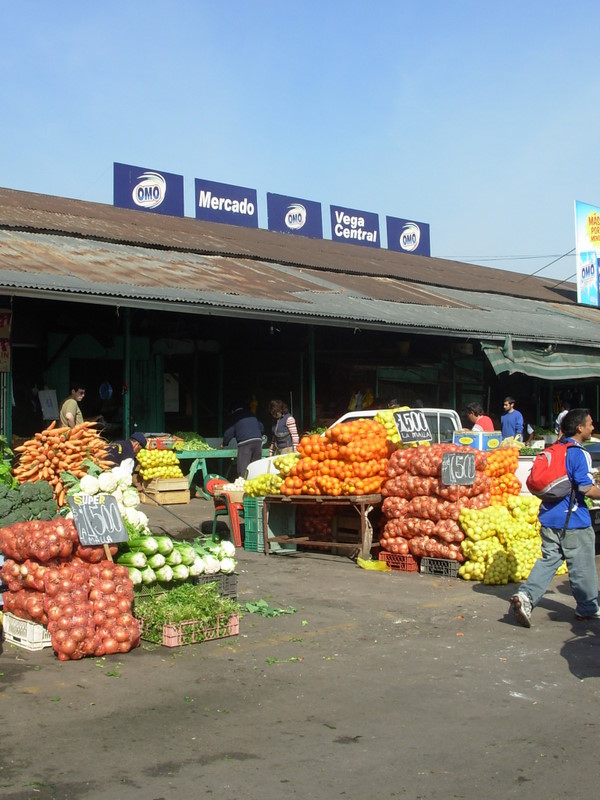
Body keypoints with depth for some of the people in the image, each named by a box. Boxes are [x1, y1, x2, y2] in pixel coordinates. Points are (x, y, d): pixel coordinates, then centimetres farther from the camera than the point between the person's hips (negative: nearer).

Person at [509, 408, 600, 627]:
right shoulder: (579, 454, -15)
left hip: (549, 517, 7)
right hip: (573, 520, -7)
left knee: (549, 559, 10)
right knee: (582, 566, 8)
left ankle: (525, 596, -7)